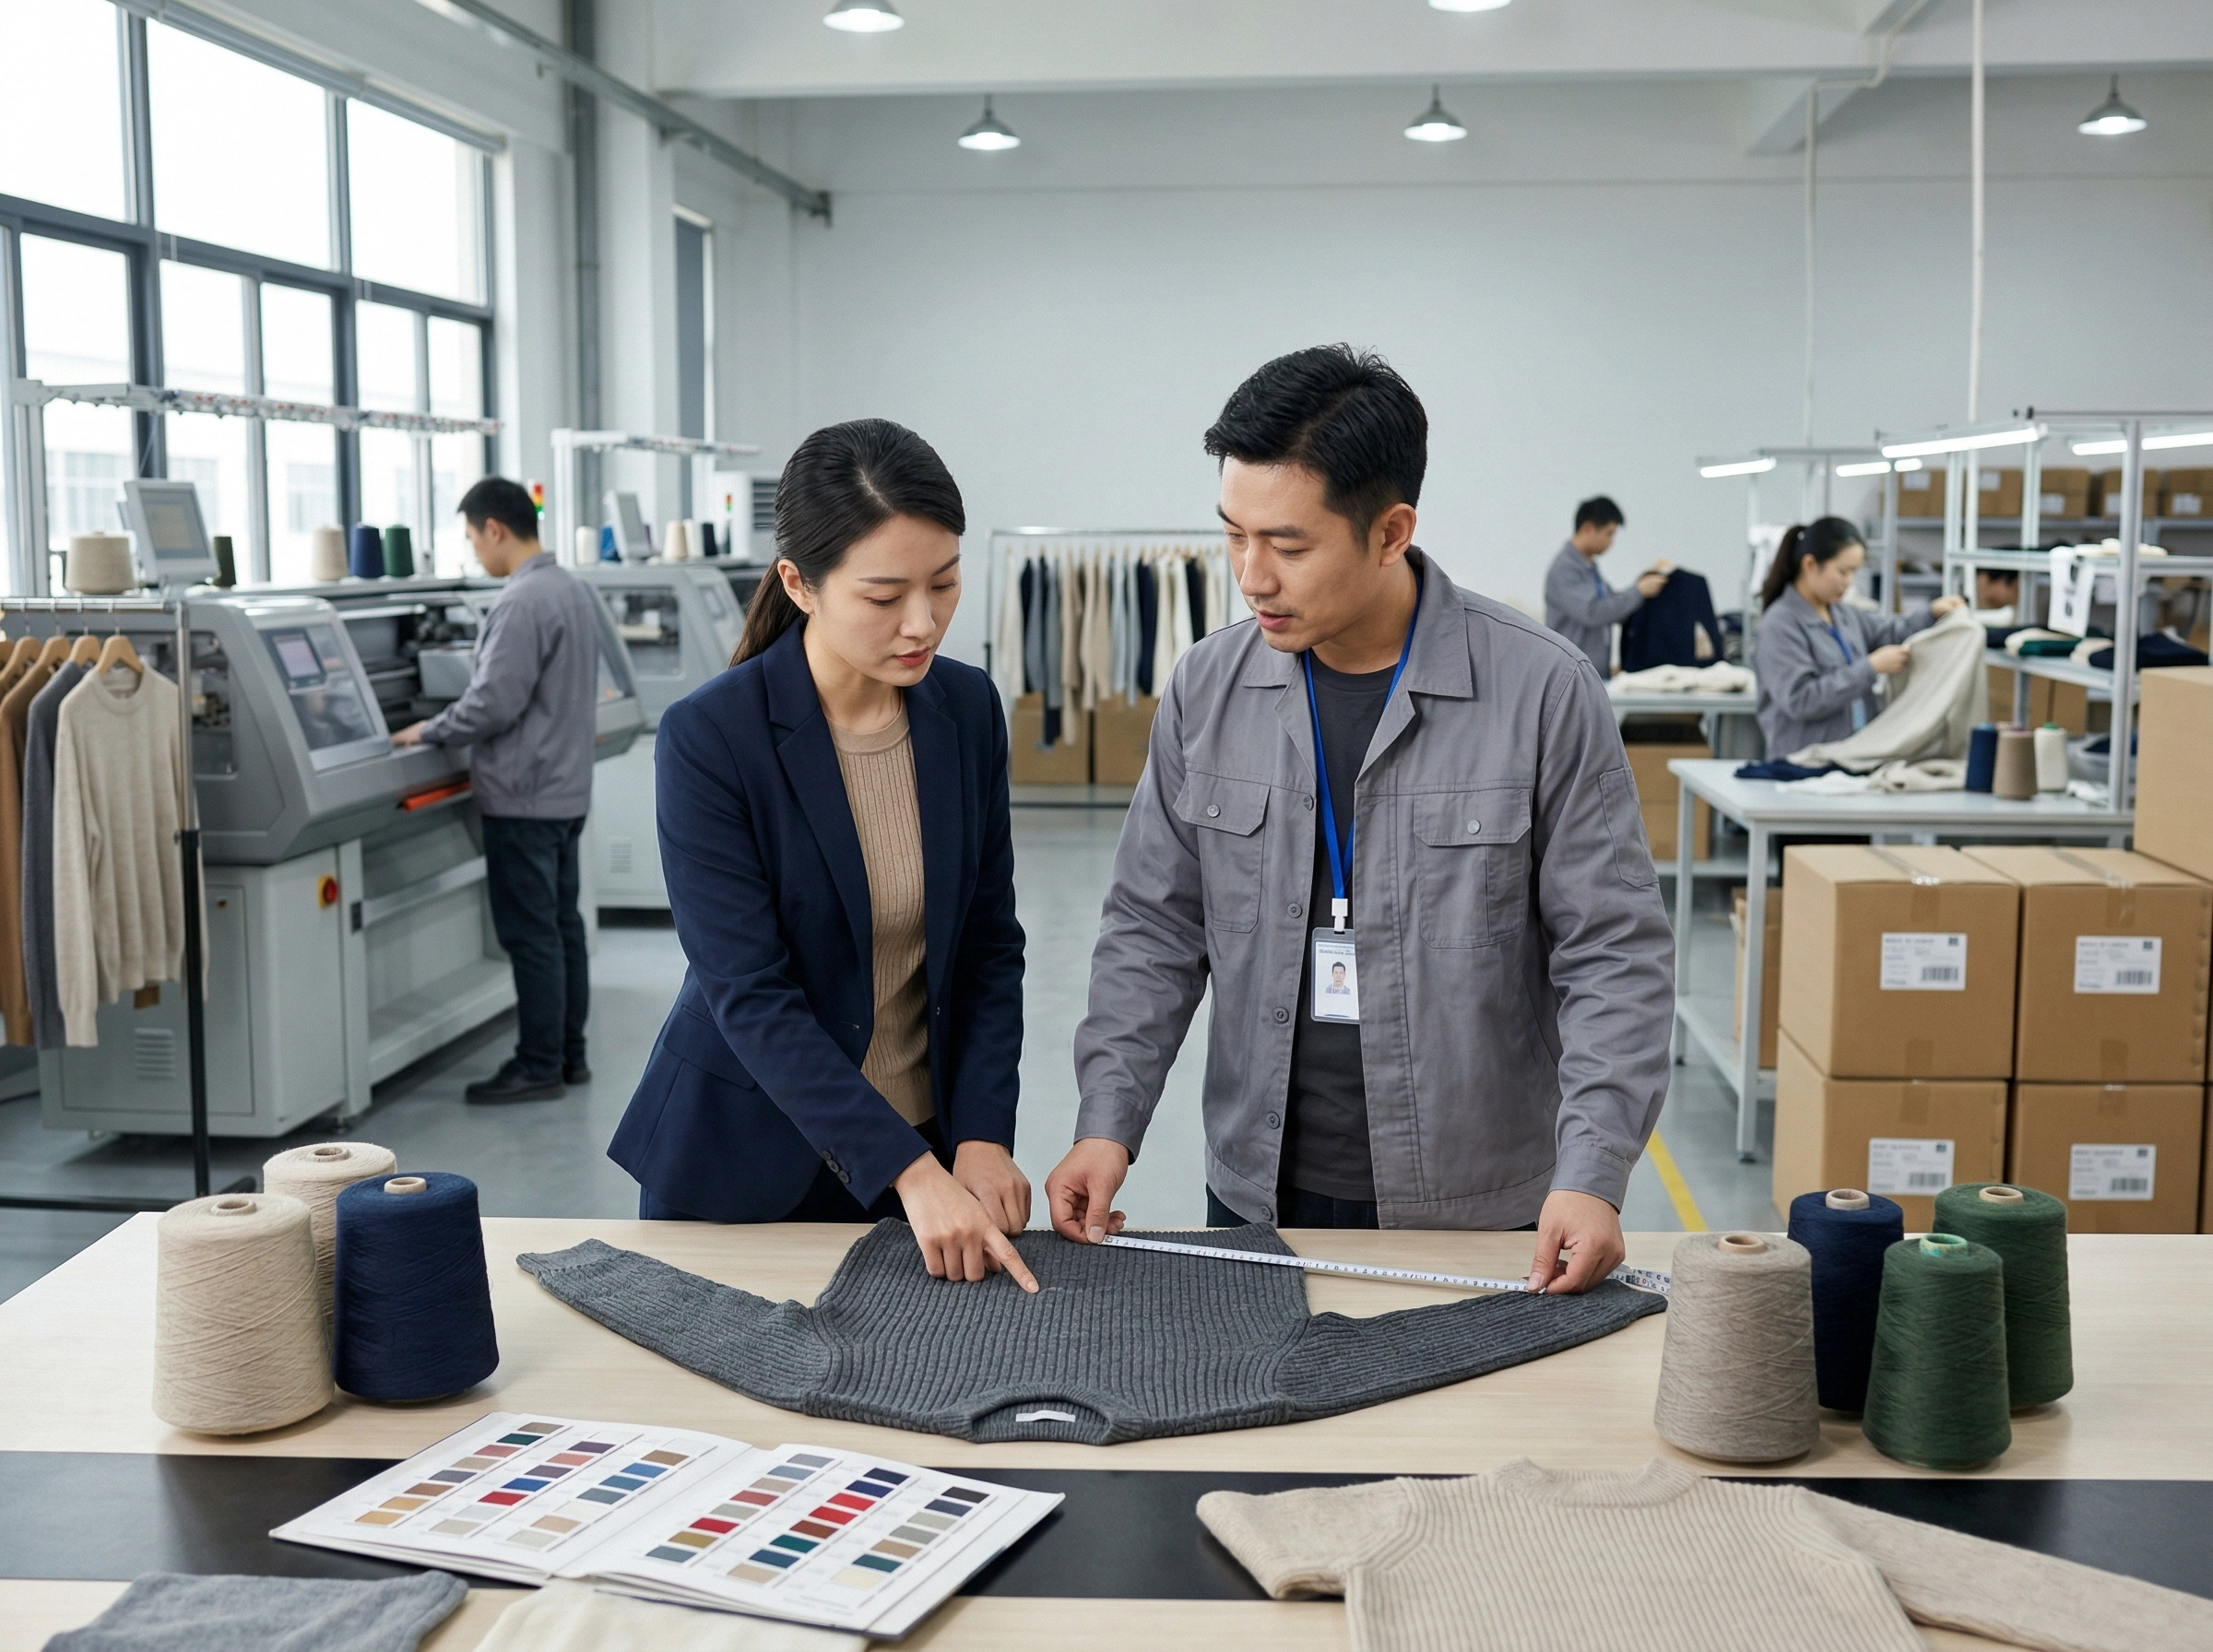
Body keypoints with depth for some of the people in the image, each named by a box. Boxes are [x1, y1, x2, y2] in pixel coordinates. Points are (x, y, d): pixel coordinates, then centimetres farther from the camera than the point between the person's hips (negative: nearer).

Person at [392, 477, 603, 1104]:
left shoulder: (522, 603, -20)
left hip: (524, 798, -10)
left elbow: (493, 702, -21)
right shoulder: (574, 590, 11)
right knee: (562, 924, 14)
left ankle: (539, 1068, 3)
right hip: (566, 787, 10)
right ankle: (568, 1053, 21)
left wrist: (428, 732, -5)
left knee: (531, 935, -3)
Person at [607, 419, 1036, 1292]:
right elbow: (750, 995, -22)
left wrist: (981, 1137, -11)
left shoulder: (968, 709, -4)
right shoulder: (706, 738, -19)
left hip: (925, 1147, 4)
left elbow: (990, 946, 1)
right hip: (745, 1162, -4)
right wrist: (909, 1173, -28)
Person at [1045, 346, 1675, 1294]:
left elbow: (1613, 953, -9)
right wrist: (1108, 1122, -5)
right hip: (1259, 1200, 3)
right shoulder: (1208, 690, -1)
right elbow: (1154, 930, 5)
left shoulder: (1540, 691, -12)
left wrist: (1591, 1176, -19)